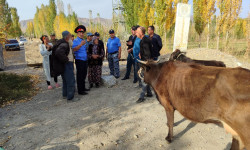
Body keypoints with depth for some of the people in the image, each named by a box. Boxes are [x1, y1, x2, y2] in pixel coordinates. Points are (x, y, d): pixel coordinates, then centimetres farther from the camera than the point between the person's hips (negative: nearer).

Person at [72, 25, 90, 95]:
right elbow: (73, 49, -27)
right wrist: (81, 45, -36)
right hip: (79, 60, -8)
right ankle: (80, 90, 2)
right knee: (80, 75, -4)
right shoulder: (75, 41, -8)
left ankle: (83, 87, 29)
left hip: (85, 60, 8)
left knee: (84, 75, 16)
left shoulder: (84, 41, 16)